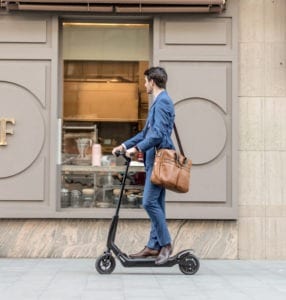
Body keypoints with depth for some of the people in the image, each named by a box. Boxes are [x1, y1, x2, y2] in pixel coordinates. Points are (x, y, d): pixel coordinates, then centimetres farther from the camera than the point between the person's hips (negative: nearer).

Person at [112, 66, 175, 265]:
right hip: (155, 160, 10)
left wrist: (137, 148, -24)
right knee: (156, 204, 10)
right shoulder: (159, 101, 21)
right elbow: (147, 133, 25)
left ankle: (166, 244, -5)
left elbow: (159, 134, -22)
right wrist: (125, 145, 21)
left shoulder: (162, 102, -12)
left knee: (150, 202, -12)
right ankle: (154, 246, 14)